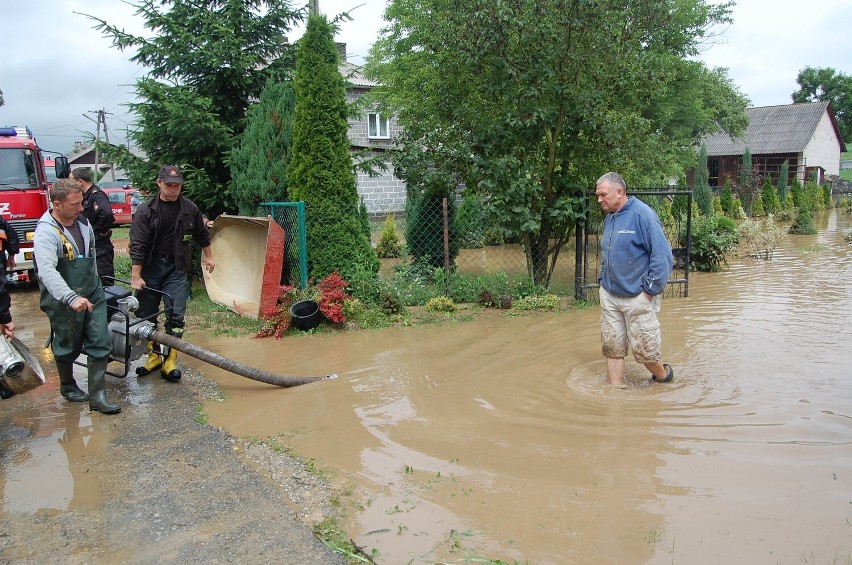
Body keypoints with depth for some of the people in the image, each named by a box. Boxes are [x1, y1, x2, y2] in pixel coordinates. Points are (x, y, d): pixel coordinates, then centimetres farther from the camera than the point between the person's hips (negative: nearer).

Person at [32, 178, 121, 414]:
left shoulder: (83, 222, 4)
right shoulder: (46, 232, -20)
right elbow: (47, 271, -34)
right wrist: (71, 298, -45)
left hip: (93, 295, 6)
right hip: (64, 302, -6)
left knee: (100, 343, 2)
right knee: (68, 347, 12)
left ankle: (97, 395, 8)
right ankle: (68, 386, 37)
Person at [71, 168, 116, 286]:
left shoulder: (96, 195, -17)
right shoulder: (86, 195, 13)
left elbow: (106, 213, -35)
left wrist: (102, 232, -22)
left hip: (100, 249, -10)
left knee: (106, 284, -5)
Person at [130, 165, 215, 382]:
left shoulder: (190, 208, 0)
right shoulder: (146, 210, -7)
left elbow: (202, 234, 17)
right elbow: (137, 245, -10)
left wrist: (208, 256, 22)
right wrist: (136, 276, -14)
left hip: (177, 268, 0)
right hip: (149, 268, 0)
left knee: (176, 315, -6)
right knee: (146, 315, 6)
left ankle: (169, 360, 1)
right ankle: (154, 355, 22)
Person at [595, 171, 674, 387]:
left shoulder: (642, 215, -14)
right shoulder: (609, 218, 9)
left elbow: (662, 255, -16)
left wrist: (650, 290, -15)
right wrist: (603, 280, 13)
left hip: (637, 297, -7)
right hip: (609, 295, 7)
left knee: (644, 348, 4)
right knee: (612, 347, 9)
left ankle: (663, 376, 31)